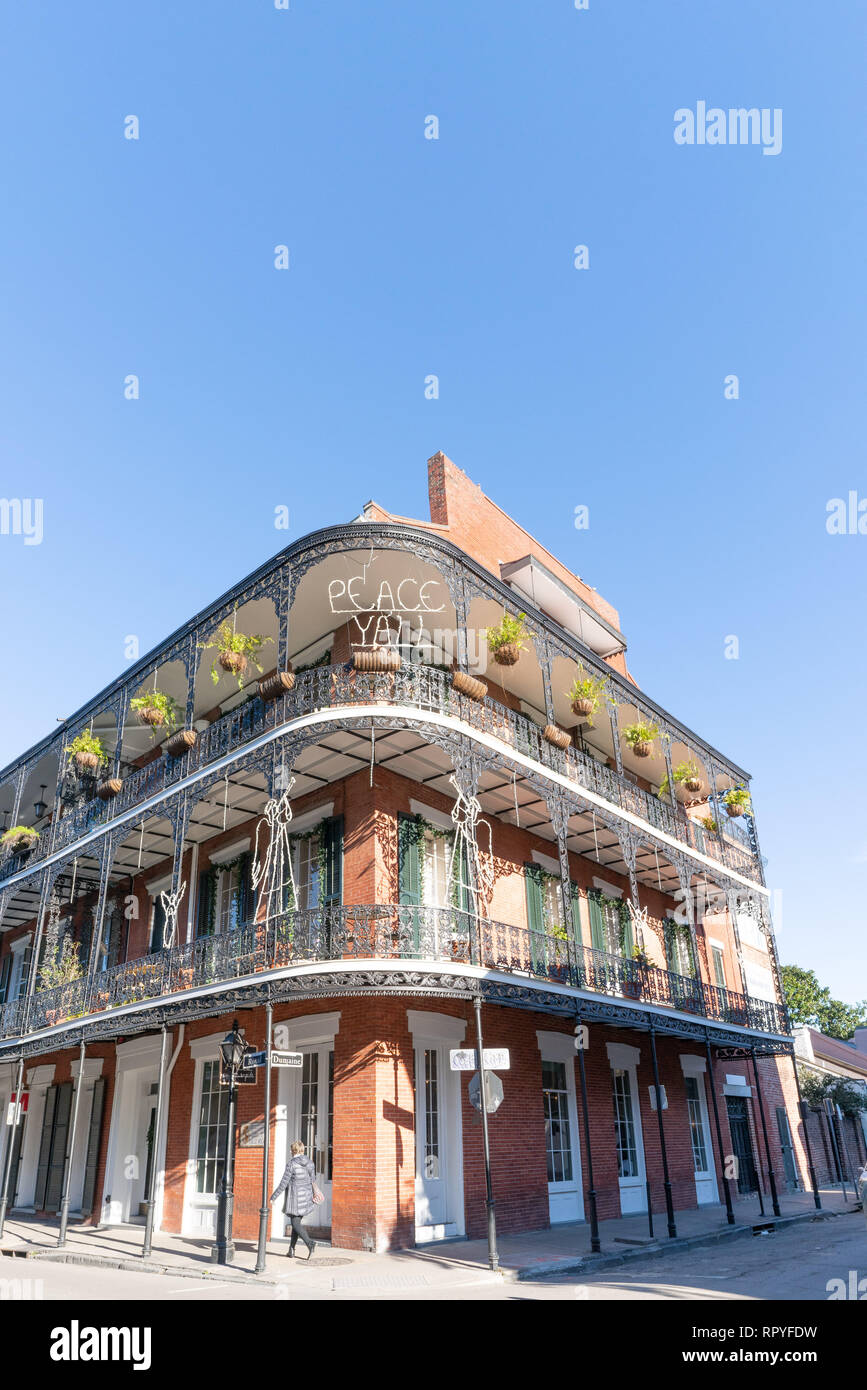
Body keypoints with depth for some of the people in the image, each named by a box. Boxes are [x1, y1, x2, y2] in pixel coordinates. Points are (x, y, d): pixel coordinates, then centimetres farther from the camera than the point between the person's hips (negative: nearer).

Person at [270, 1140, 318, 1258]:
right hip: (306, 1197, 6)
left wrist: (274, 1197, -4)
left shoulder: (291, 1164, -13)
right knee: (296, 1221, 17)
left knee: (295, 1223, -1)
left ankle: (310, 1244, -19)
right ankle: (292, 1249, 19)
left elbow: (283, 1183, -13)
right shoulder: (310, 1163, 4)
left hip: (294, 1197, -6)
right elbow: (312, 1181, 11)